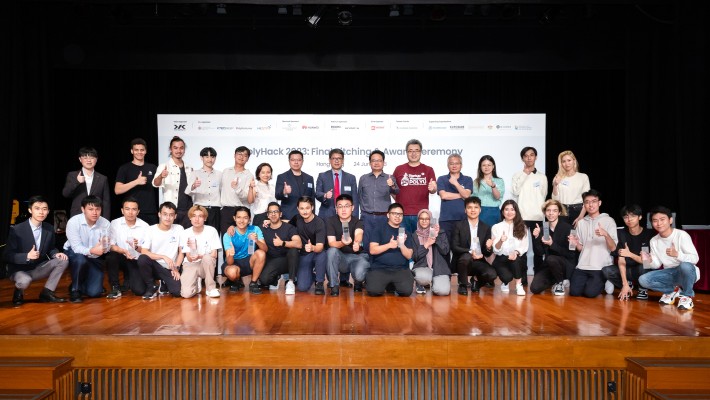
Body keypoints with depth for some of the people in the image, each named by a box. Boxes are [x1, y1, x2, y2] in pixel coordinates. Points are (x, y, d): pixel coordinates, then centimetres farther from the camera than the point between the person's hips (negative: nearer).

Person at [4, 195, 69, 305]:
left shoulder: (50, 229, -2)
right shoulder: (16, 230, -16)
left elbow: (51, 249, 11)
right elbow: (7, 255, -16)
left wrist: (56, 254, -14)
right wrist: (27, 256, -33)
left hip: (38, 269, 5)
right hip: (19, 270, -5)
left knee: (63, 260, -17)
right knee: (25, 280, -38)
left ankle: (46, 292, -7)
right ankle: (19, 293, 2)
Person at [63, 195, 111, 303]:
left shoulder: (106, 223, -16)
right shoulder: (73, 222, -21)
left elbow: (106, 249, -19)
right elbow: (76, 247, -25)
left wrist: (103, 246, -43)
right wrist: (91, 250, -44)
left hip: (95, 258, 2)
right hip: (74, 254, -2)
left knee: (94, 292, -11)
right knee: (80, 259, -38)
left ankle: (82, 284, 27)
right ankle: (75, 289, -12)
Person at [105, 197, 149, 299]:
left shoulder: (145, 226, -8)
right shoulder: (115, 223, -6)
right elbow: (111, 245, -9)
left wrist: (137, 247, -27)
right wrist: (123, 251, -28)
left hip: (137, 261, -1)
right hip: (121, 259, 1)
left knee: (140, 290, -18)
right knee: (111, 256, -34)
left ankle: (128, 280, 20)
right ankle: (115, 287, -12)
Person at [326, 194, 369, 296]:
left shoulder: (357, 222, -10)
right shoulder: (330, 221, -8)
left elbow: (358, 234, -33)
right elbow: (331, 243, -20)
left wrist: (357, 243, -58)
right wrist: (342, 243, -44)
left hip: (357, 257, -1)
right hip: (340, 257, 1)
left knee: (359, 275, -33)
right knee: (332, 251, -33)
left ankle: (358, 281, 9)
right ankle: (334, 286, -15)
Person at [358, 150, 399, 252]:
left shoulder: (389, 178, 3)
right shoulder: (363, 178, 9)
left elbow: (396, 192, -14)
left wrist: (392, 186, -34)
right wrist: (363, 210, 10)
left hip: (383, 217, -1)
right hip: (367, 217, 1)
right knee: (367, 245, 4)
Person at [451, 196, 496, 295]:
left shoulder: (486, 228, 7)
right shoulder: (459, 226, -1)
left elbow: (487, 254, 6)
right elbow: (454, 247, -9)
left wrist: (488, 248, -18)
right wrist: (470, 252, -25)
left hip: (479, 261, 2)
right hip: (462, 260, -2)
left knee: (492, 274, -26)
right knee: (466, 257, -36)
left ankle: (476, 280, 11)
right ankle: (463, 284, -9)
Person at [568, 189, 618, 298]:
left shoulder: (609, 221, 1)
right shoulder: (581, 222, 14)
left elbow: (613, 248, -5)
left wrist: (606, 234, -24)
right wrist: (575, 244, -6)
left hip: (602, 267, -3)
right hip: (582, 266, 4)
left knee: (590, 292, -20)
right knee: (574, 291, -15)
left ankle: (603, 283, 12)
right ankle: (588, 282, 16)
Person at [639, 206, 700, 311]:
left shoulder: (681, 235, -16)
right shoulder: (654, 241, 1)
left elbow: (695, 258, -19)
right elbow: (657, 265, 2)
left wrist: (677, 254, -36)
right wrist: (649, 260, -21)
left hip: (687, 273, -5)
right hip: (669, 273, 5)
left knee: (685, 265, -40)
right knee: (643, 279, -18)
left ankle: (687, 295, -12)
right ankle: (673, 290, 6)